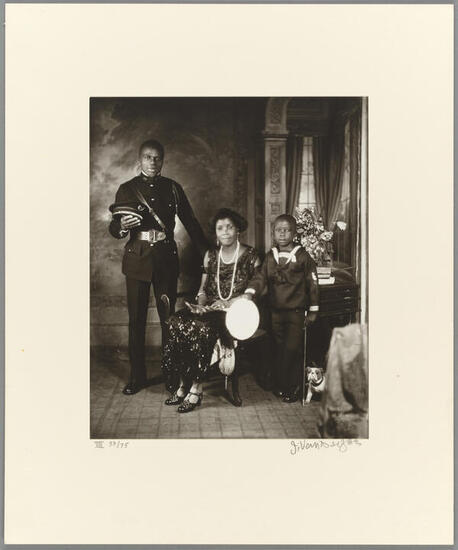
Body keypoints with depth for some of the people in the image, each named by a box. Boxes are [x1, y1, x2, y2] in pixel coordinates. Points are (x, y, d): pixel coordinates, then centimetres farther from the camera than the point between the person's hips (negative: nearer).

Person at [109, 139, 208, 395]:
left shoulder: (173, 188, 11)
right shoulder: (127, 189, 8)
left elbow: (190, 222, 15)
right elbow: (114, 229, 4)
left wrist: (207, 250, 10)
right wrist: (122, 226, -19)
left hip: (166, 257, 1)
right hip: (137, 257, 0)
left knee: (169, 317, 2)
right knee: (137, 319, 2)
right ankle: (137, 376, 13)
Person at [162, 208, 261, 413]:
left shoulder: (250, 256, 2)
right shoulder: (210, 255, 15)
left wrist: (227, 303, -13)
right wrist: (201, 303, -4)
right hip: (210, 307, 5)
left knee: (203, 328, -34)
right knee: (176, 322, -24)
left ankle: (196, 389, -22)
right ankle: (184, 383, -16)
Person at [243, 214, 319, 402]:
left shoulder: (302, 256, -4)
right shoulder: (270, 256, 6)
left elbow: (312, 283, -1)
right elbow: (261, 277, -5)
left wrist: (313, 310, 0)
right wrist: (250, 292, -25)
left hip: (296, 311, -4)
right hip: (275, 311, 4)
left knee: (292, 349, -6)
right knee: (279, 349, 12)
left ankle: (291, 387, 8)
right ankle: (279, 385, 24)